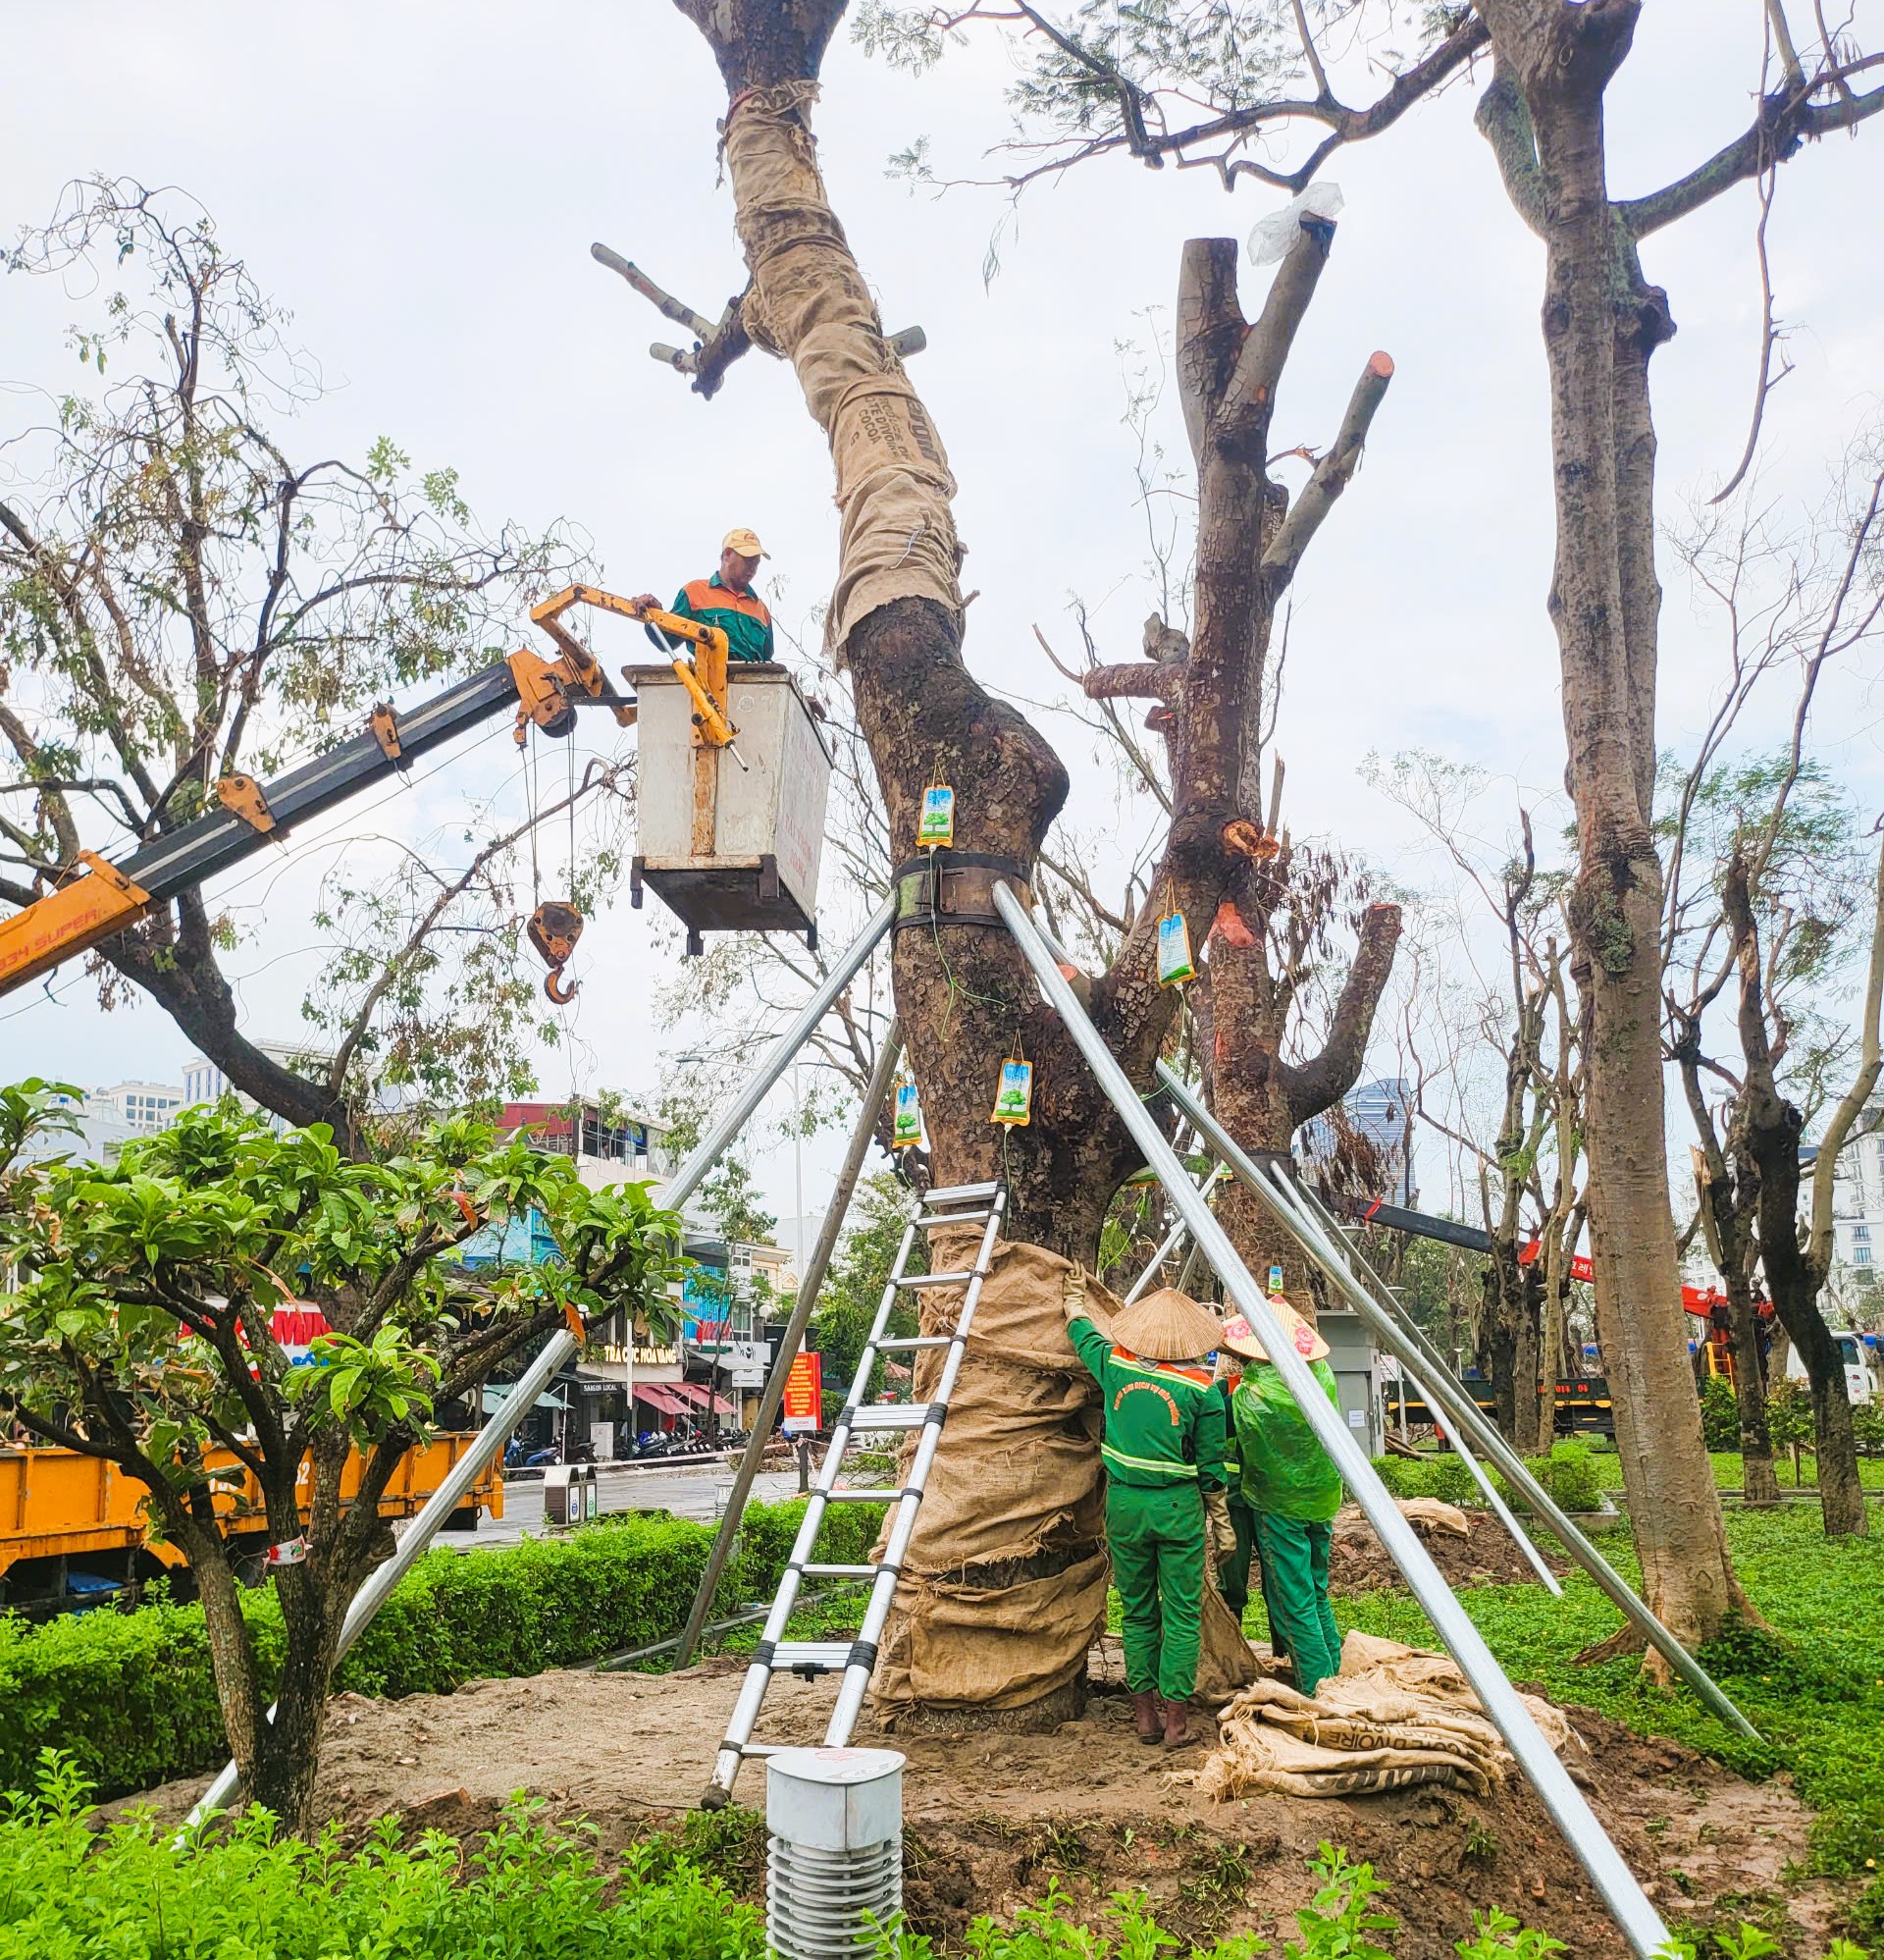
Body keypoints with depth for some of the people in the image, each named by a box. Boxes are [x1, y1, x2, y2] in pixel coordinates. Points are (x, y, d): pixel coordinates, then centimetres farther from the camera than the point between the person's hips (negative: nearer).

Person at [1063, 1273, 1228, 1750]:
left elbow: (1084, 1335, 21)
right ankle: (1175, 1719, 7)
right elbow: (1211, 1464, -2)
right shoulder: (1202, 1387, -8)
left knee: (1138, 1611, 14)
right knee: (1181, 1613, 6)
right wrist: (1219, 1513, 12)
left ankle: (1144, 1712, 18)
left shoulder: (1115, 1364, -1)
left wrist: (1076, 1301, 40)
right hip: (1178, 1506, -3)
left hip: (1124, 1503, 3)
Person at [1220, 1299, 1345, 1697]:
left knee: (1295, 1604, 4)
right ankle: (1336, 1679, 27)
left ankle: (1318, 1691, 8)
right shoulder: (1322, 1374, -6)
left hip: (1279, 1507, -6)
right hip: (1322, 1500, 6)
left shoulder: (1249, 1395, -25)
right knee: (1317, 1593, 20)